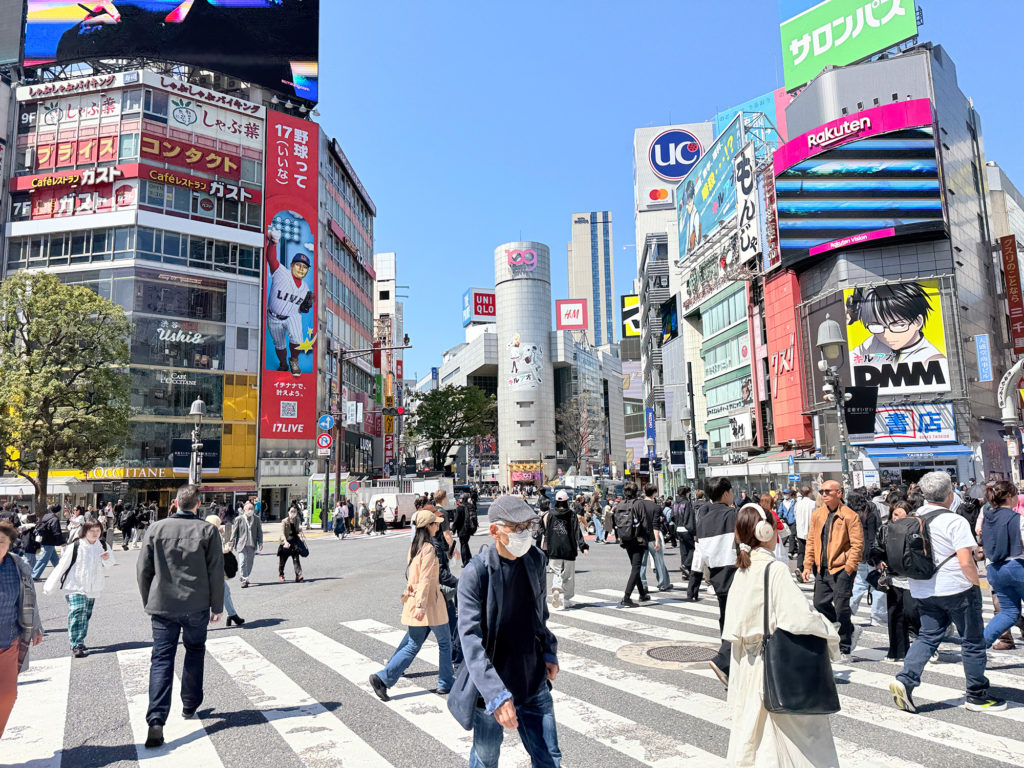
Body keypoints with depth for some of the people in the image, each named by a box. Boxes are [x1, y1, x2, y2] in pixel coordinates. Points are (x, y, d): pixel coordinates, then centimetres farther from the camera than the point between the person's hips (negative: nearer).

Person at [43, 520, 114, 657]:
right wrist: (50, 587, -5)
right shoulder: (75, 547, -12)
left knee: (86, 616, 13)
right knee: (77, 614, -15)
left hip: (92, 589, 5)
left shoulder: (103, 546, 1)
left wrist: (107, 559, -10)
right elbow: (61, 566, -7)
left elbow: (109, 564, 14)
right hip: (75, 588, -5)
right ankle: (76, 645, -12)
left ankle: (80, 641, 27)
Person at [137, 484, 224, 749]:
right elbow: (216, 573, -3)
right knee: (195, 652, 19)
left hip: (162, 607, 1)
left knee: (161, 659, 2)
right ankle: (190, 706, 29)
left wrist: (149, 603, 17)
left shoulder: (156, 529, 1)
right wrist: (217, 606, 7)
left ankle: (156, 720, -10)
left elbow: (143, 570, 5)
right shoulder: (207, 531, -5)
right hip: (196, 607, -1)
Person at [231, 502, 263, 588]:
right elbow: (234, 531, 3)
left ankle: (243, 577, 28)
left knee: (250, 563, 8)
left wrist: (260, 542, 1)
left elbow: (259, 532, 10)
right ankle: (244, 580, -7)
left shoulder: (256, 519, 8)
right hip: (241, 544, -3)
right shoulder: (239, 519, 0)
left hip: (252, 545, 3)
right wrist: (232, 542, -1)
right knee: (242, 562, -11)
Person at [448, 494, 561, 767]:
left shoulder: (536, 559, -3)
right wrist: (496, 694, -32)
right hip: (492, 685, -4)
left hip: (533, 681, 4)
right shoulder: (475, 573, -21)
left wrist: (549, 652, 10)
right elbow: (470, 638, -26)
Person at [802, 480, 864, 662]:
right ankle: (850, 630, 30)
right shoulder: (817, 514, 9)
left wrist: (848, 568, -15)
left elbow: (857, 544, -10)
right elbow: (811, 541, 13)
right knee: (820, 603, 9)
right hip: (822, 569, 6)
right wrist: (808, 565, 7)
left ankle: (845, 649, 15)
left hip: (841, 569, -6)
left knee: (841, 609, -1)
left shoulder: (849, 516, -9)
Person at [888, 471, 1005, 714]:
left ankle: (905, 680, -6)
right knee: (972, 641, 9)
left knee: (927, 636, 11)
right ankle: (977, 696, 19)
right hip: (957, 589, -6)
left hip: (923, 591, 6)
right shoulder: (955, 521, -15)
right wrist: (975, 584, -4)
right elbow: (966, 562, -20)